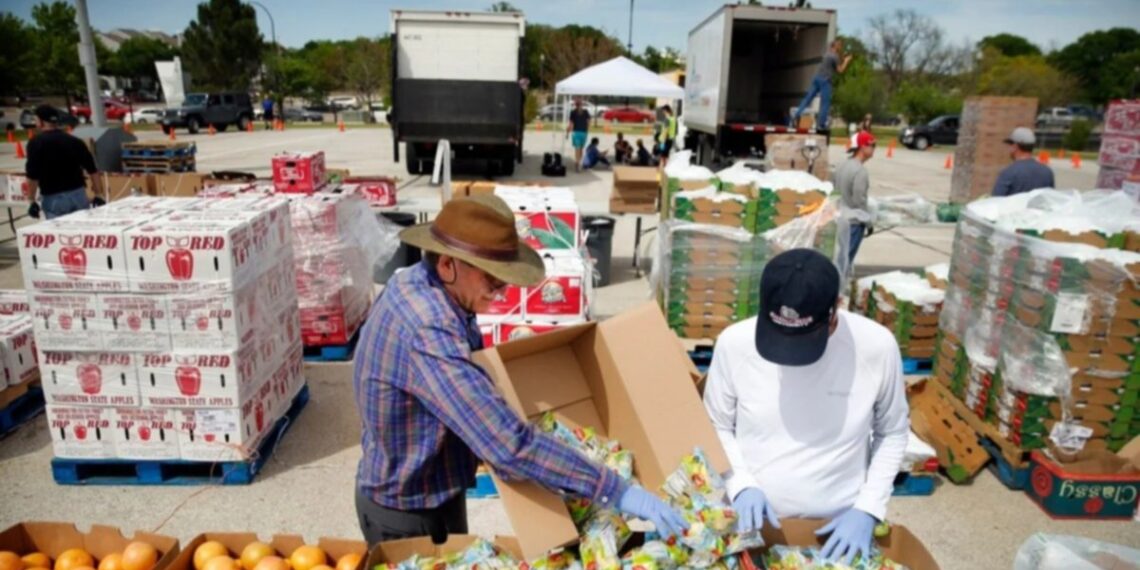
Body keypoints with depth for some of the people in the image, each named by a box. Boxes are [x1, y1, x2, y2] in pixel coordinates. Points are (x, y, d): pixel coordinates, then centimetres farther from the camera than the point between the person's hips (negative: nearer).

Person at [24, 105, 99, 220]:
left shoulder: (36, 143, -4)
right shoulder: (75, 141, 8)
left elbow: (32, 175, -9)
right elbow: (92, 170, 6)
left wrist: (33, 201, 0)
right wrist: (99, 196, 10)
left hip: (54, 197, -4)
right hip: (78, 193, 4)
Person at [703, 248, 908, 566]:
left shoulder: (877, 347, -16)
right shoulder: (734, 343, -17)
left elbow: (893, 433, 0)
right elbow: (717, 427, -2)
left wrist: (868, 508, -8)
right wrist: (741, 485, -15)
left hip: (839, 526, 0)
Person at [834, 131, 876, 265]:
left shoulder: (843, 166, 7)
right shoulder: (860, 171, -19)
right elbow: (859, 200, -18)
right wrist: (868, 222, -9)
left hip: (840, 218, 9)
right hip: (854, 221, -9)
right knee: (846, 258, -3)